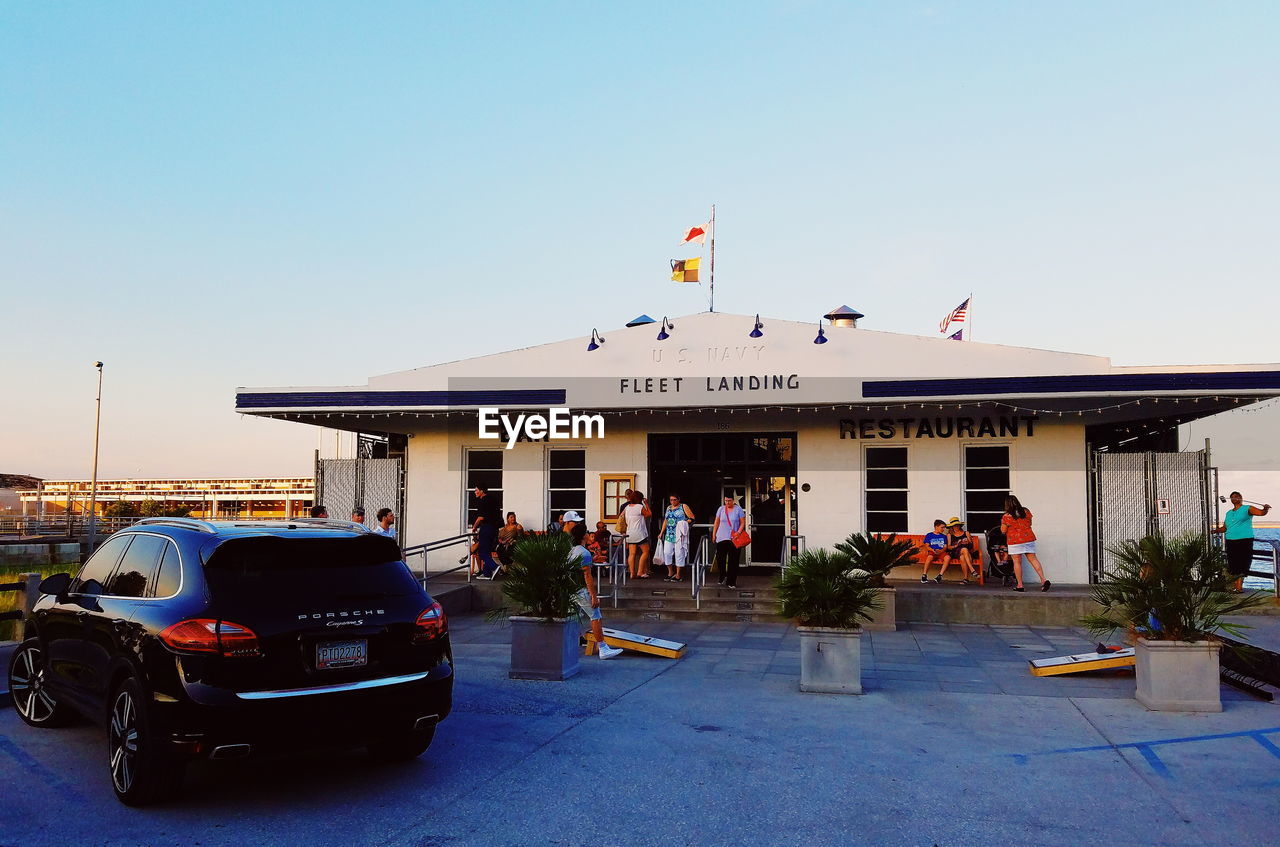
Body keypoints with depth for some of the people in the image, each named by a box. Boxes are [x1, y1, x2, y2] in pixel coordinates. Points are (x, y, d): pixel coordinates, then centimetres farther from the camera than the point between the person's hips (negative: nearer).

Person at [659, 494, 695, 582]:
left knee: (679, 553, -5)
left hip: (679, 535, -6)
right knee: (667, 553, 1)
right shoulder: (669, 508, 18)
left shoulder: (683, 506, 1)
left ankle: (678, 575, 3)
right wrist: (661, 532, 19)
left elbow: (692, 518, -3)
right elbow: (665, 521, 23)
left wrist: (684, 523, -16)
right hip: (669, 535, 6)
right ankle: (670, 573, 18)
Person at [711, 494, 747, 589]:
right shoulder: (721, 509, 8)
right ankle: (722, 577, 24)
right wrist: (714, 534, 9)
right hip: (721, 538, 2)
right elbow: (716, 523, 12)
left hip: (734, 539, -2)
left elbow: (742, 523, 2)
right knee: (720, 559, 1)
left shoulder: (738, 509, 2)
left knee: (733, 561, -1)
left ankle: (731, 582, 6)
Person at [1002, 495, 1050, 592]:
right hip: (1029, 538, 5)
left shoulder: (1007, 516, -11)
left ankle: (1019, 585, 5)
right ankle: (1043, 579, -4)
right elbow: (1030, 524, 16)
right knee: (1033, 559, 8)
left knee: (1017, 562, 3)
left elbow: (1003, 530, -4)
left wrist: (1002, 523, 13)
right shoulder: (1026, 511, 5)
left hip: (1015, 541, -5)